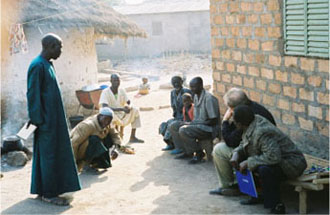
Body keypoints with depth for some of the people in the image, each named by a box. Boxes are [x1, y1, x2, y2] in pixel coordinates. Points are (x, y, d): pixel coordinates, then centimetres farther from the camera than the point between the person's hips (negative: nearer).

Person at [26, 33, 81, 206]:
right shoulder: (37, 66, -17)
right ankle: (48, 193, 7)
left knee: (45, 154, 14)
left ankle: (41, 189, 23)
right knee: (49, 154, -2)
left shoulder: (48, 65, 12)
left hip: (54, 119, 10)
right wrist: (38, 120, -19)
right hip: (46, 120, -10)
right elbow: (33, 95, -19)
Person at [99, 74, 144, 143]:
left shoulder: (121, 91, 1)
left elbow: (128, 102, 12)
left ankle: (132, 137, -4)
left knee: (135, 111, -6)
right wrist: (122, 109, -34)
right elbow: (105, 108, -29)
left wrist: (128, 107, -14)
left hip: (121, 115, 7)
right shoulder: (105, 92, -17)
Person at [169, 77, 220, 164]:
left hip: (209, 128, -10)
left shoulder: (209, 98, -20)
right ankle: (187, 151, 9)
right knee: (173, 127, 3)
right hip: (197, 124, 10)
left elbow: (214, 121, -20)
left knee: (183, 130, -30)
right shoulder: (196, 96, 8)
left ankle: (199, 154, -11)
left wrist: (195, 123, -18)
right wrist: (191, 123, -1)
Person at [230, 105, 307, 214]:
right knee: (241, 158, 3)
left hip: (291, 164, -10)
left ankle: (277, 207, -20)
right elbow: (244, 144, 13)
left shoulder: (262, 132, -30)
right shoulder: (255, 120, -2)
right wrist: (236, 154, -8)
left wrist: (248, 162, -30)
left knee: (264, 169, -38)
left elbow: (273, 157, -39)